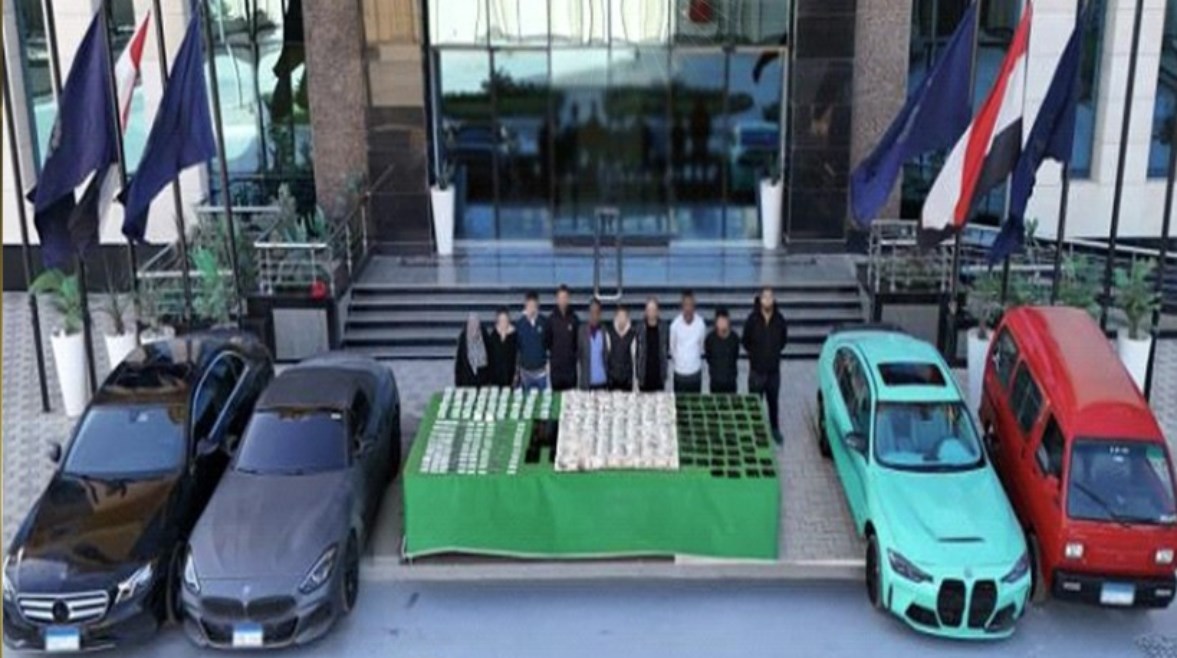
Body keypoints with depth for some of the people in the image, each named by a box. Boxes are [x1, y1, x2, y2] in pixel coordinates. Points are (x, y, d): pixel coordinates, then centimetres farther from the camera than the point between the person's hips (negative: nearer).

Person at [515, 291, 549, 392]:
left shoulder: (543, 322, -6)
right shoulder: (519, 323, -7)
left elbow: (548, 342, 4)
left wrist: (548, 362, 3)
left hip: (541, 369, 1)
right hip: (525, 370, -1)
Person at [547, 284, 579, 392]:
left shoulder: (574, 319, 1)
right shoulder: (551, 319, 1)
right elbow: (547, 341, 6)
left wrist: (577, 356, 2)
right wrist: (548, 357, 3)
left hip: (570, 365, 0)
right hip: (556, 366, 0)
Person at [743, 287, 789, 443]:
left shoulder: (779, 319, -11)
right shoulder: (753, 319, -15)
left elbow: (784, 339, 8)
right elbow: (746, 341, 0)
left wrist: (775, 352, 5)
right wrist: (754, 354, 5)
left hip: (773, 369, 2)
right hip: (756, 369, -2)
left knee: (774, 401, 17)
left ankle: (775, 429, 35)